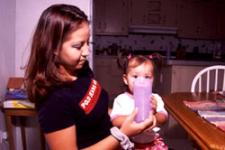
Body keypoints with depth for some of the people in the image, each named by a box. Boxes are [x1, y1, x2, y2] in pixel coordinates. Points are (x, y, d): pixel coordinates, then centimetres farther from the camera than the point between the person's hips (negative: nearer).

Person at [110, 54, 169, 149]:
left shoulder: (155, 98, 2)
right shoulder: (121, 99, -4)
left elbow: (164, 119, -2)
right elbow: (115, 121, -14)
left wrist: (155, 113, -22)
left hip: (152, 140, 3)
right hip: (129, 142, -2)